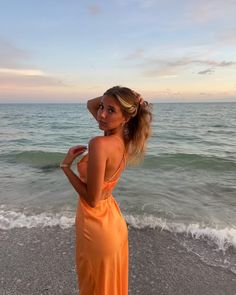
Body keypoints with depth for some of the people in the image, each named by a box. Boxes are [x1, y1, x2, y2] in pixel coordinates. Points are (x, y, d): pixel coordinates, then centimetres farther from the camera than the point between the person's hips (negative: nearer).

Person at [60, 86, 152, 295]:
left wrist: (66, 166, -17)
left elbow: (92, 199, -25)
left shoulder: (100, 144, -30)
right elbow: (90, 104, 10)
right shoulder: (125, 139, -5)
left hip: (96, 224, -7)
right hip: (113, 220, 7)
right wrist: (107, 98, -7)